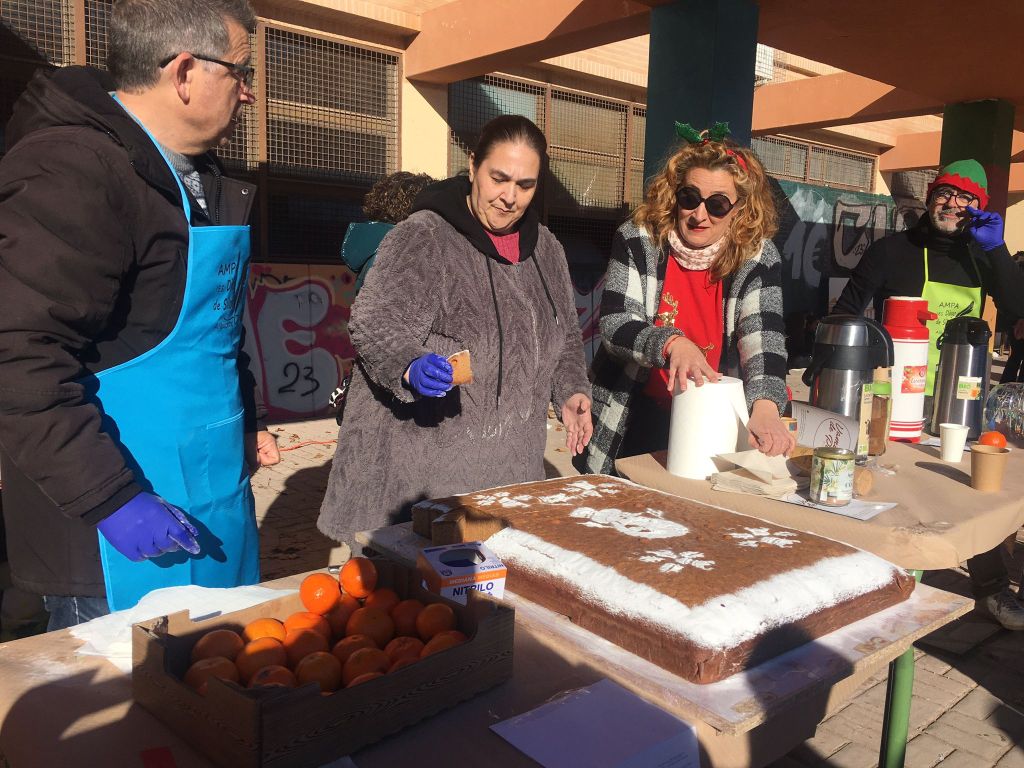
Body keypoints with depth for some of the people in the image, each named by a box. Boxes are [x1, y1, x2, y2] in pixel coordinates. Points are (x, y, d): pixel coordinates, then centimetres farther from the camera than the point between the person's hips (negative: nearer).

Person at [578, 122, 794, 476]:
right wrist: (671, 343, -37)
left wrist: (764, 407, -37)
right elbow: (614, 325, -17)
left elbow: (763, 338, -19)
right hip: (633, 423, 0)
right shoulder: (638, 239, -9)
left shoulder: (759, 258, -7)